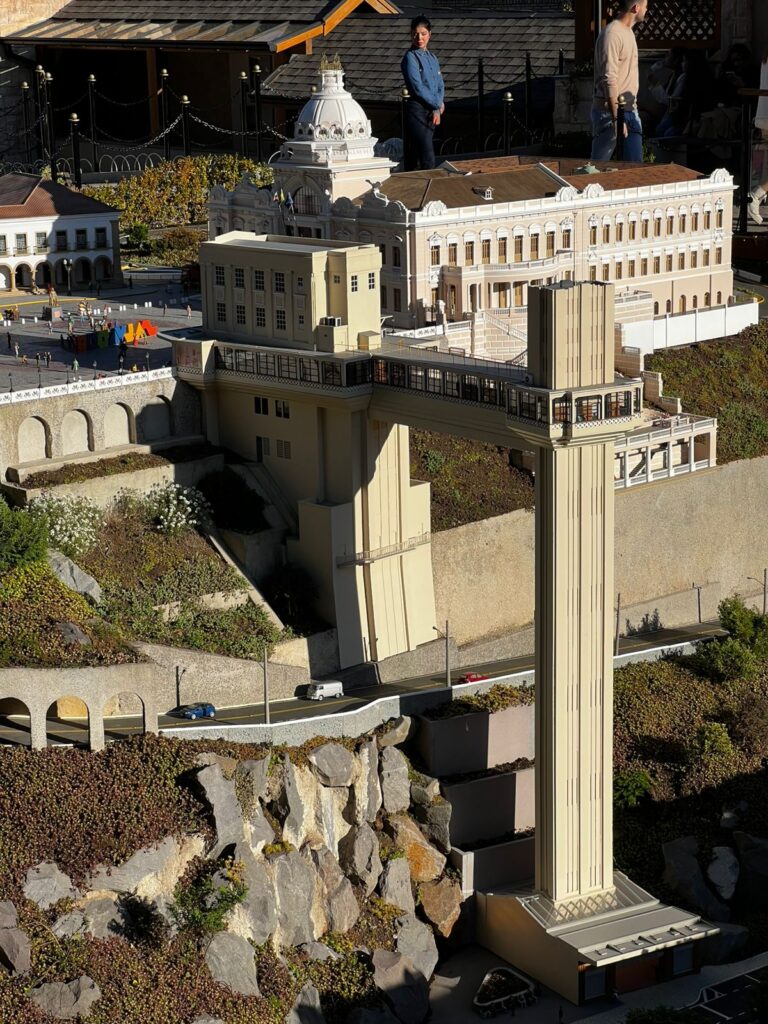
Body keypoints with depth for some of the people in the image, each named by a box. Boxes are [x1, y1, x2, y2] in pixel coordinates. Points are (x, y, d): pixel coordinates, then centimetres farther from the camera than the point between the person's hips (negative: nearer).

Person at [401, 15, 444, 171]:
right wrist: (438, 104, -9)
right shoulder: (410, 58, -8)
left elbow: (440, 85, 13)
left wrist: (437, 109, -4)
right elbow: (418, 88, -14)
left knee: (412, 158, 10)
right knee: (428, 158, -11)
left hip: (432, 111, 7)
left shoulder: (432, 58, 15)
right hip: (417, 110, -7)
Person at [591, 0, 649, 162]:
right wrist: (616, 118, -24)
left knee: (635, 164, 5)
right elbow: (609, 80, -21)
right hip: (609, 112, -9)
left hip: (630, 111, 9)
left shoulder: (628, 32, 14)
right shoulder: (612, 34, -16)